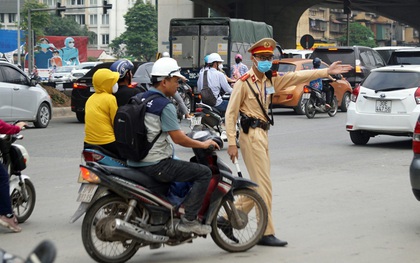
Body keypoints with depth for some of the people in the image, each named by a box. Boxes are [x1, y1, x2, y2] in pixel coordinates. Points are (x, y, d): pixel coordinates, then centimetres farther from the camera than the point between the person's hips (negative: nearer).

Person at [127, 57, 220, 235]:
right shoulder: (165, 106, -14)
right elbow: (177, 138, -16)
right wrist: (203, 145, -2)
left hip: (135, 162, 10)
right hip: (155, 164, -10)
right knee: (204, 173, -6)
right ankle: (189, 220, -10)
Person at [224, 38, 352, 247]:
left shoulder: (270, 80, 13)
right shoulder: (244, 82, -8)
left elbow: (297, 77, 13)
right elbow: (231, 113, -9)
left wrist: (326, 71, 9)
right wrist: (231, 143, -14)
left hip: (263, 134, 9)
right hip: (251, 134, -8)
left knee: (258, 185, 10)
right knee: (263, 186, -7)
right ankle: (266, 233, -2)